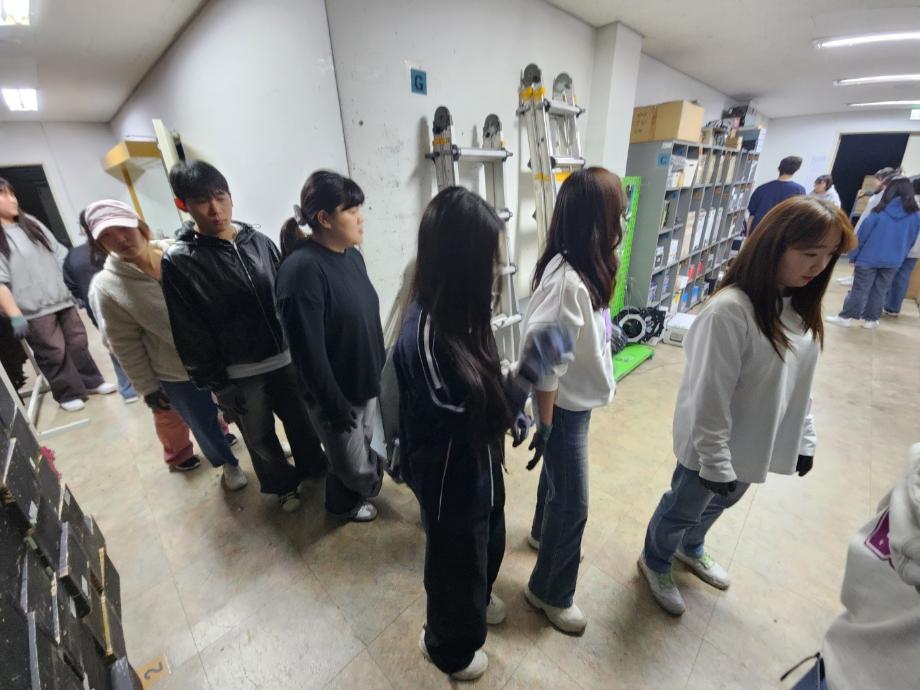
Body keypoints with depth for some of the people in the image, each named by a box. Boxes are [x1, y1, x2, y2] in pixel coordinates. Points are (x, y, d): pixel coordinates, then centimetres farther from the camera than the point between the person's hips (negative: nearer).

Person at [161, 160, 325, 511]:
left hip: (286, 358, 2)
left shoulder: (258, 241, 0)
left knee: (302, 420, 19)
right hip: (240, 374, -2)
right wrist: (217, 385, -7)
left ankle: (313, 467, 47)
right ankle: (282, 483, 45)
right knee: (260, 437, 17)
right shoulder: (178, 261, -9)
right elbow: (190, 334, -7)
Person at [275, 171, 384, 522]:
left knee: (363, 447, 26)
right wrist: (335, 406, -18)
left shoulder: (352, 255, 0)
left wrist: (382, 370, 14)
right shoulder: (302, 269, -25)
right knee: (355, 466, 15)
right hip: (336, 394, -7)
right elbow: (309, 352, -24)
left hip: (367, 381, 7)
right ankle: (345, 502, 47)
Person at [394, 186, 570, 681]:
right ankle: (449, 645, 55)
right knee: (456, 564, 22)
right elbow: (484, 416, -28)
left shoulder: (452, 312, -7)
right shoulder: (427, 337, -35)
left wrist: (511, 411, 0)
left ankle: (479, 600, 66)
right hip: (451, 478, -8)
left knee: (488, 543, 33)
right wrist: (535, 362, -24)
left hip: (478, 464, 8)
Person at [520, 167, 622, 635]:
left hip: (577, 398, 9)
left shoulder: (582, 269, -1)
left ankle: (542, 532, 58)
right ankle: (550, 593, 33)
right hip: (563, 406, -9)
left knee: (558, 476, 29)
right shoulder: (566, 281, -30)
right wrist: (545, 425, -21)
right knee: (573, 505, 8)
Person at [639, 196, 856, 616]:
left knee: (718, 505, 30)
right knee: (682, 511, 17)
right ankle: (655, 564, 45)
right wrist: (716, 463, -20)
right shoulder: (730, 311, -28)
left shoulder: (800, 307, -1)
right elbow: (709, 398, -26)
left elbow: (800, 383, 9)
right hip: (712, 447, -8)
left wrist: (804, 438, 11)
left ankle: (691, 549, 59)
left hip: (754, 443, 8)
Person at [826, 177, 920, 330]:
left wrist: (854, 254, -2)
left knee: (859, 289, 0)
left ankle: (846, 317, 2)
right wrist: (900, 257, 18)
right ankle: (871, 319, 16)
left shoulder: (880, 211, -9)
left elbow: (863, 233, -9)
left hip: (869, 257, -3)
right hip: (893, 261, 3)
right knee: (880, 291, 10)